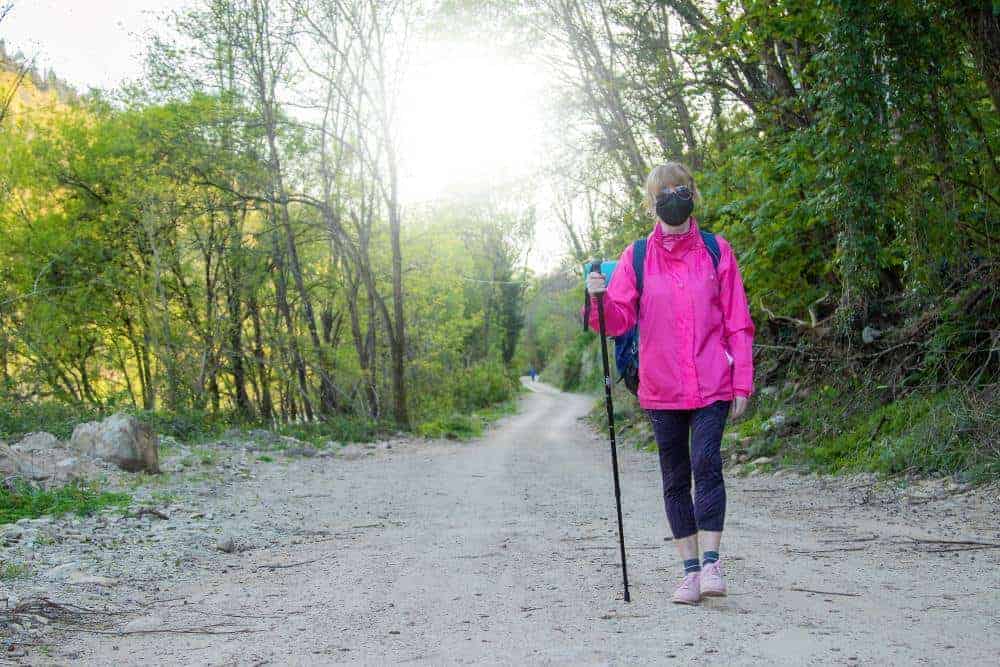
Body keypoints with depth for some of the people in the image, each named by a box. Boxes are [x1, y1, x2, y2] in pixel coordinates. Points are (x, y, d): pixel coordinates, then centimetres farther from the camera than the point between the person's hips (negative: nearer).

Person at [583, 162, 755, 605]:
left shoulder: (716, 251, 4)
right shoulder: (637, 257, 6)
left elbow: (738, 323, 5)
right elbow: (619, 320, 2)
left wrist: (742, 381, 1)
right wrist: (600, 299, -20)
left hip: (712, 385, -2)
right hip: (661, 387, 2)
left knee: (706, 463, -17)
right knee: (675, 477, 7)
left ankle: (712, 562, -11)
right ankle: (691, 571, 14)